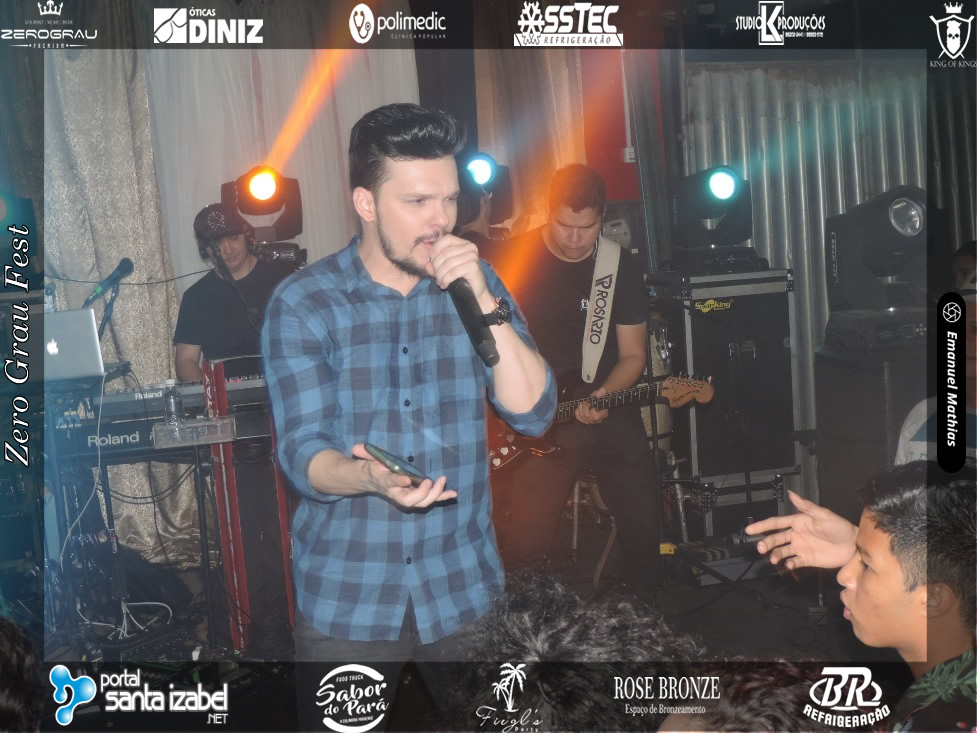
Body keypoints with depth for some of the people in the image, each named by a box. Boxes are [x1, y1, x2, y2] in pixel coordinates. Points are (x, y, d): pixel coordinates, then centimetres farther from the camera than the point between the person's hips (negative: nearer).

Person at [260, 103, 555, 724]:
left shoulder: (474, 281, 0)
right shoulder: (303, 303, -9)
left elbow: (534, 414, -7)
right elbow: (304, 455, -14)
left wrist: (483, 302, -19)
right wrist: (369, 475, -35)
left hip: (463, 589, 3)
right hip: (347, 600, -2)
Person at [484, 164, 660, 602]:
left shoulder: (621, 267, 0)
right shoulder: (514, 257, -4)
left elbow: (632, 355, 3)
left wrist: (603, 395, -16)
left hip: (610, 413, 2)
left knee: (643, 524, 3)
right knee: (524, 545, -5)